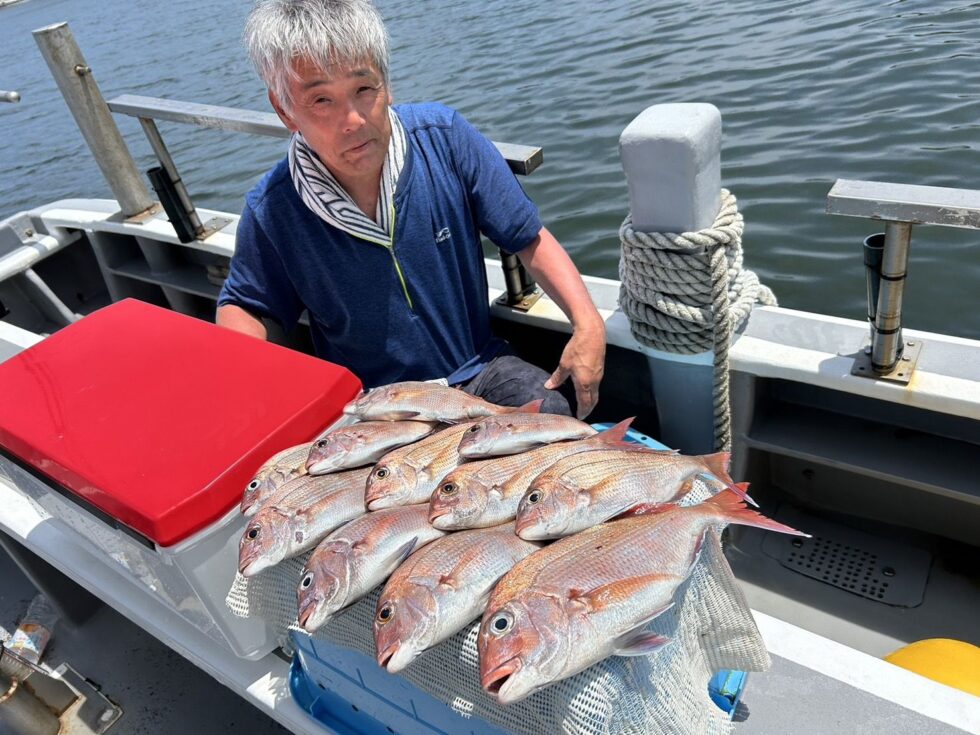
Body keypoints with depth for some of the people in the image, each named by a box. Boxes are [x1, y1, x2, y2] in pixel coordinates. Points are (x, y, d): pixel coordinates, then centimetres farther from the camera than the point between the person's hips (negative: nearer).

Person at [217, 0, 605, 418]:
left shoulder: (445, 137, -14)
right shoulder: (271, 212, -14)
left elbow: (529, 239, -6)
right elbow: (242, 307, 4)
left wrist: (587, 322, -19)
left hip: (478, 368, 1)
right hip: (367, 408, 0)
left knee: (561, 414, -23)